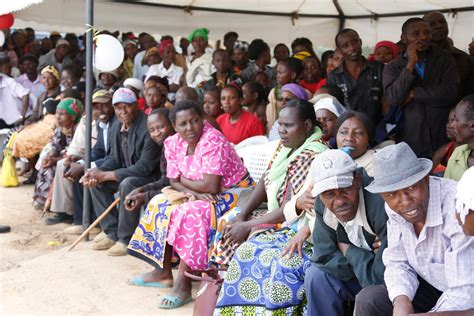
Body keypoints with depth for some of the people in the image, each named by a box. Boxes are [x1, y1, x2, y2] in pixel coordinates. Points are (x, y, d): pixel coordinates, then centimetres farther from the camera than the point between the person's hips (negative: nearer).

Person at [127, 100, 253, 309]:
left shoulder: (212, 140, -27)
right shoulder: (174, 143, -4)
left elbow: (211, 186, -30)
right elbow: (174, 182, 1)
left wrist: (184, 181, -12)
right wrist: (192, 191, -20)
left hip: (233, 193, -8)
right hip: (202, 195, 8)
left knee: (190, 213, -29)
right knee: (161, 204, 1)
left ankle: (183, 284, -23)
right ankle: (164, 271, 8)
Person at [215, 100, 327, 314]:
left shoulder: (310, 156, -22)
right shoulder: (286, 145, 6)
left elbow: (291, 210, -24)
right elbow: (264, 182, 7)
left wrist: (248, 226, -18)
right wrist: (241, 215, -6)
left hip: (300, 226, -10)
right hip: (278, 215, 10)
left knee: (249, 250, -28)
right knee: (228, 225, -1)